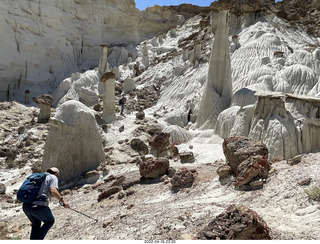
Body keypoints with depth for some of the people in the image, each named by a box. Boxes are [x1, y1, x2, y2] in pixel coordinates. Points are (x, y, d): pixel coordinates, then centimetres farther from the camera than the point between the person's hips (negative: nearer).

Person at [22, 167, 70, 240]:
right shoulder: (53, 177, 6)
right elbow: (53, 191, -14)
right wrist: (62, 200, -6)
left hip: (26, 206, 7)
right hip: (39, 206, -7)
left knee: (36, 223, 30)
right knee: (50, 221, 20)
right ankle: (37, 239, 10)